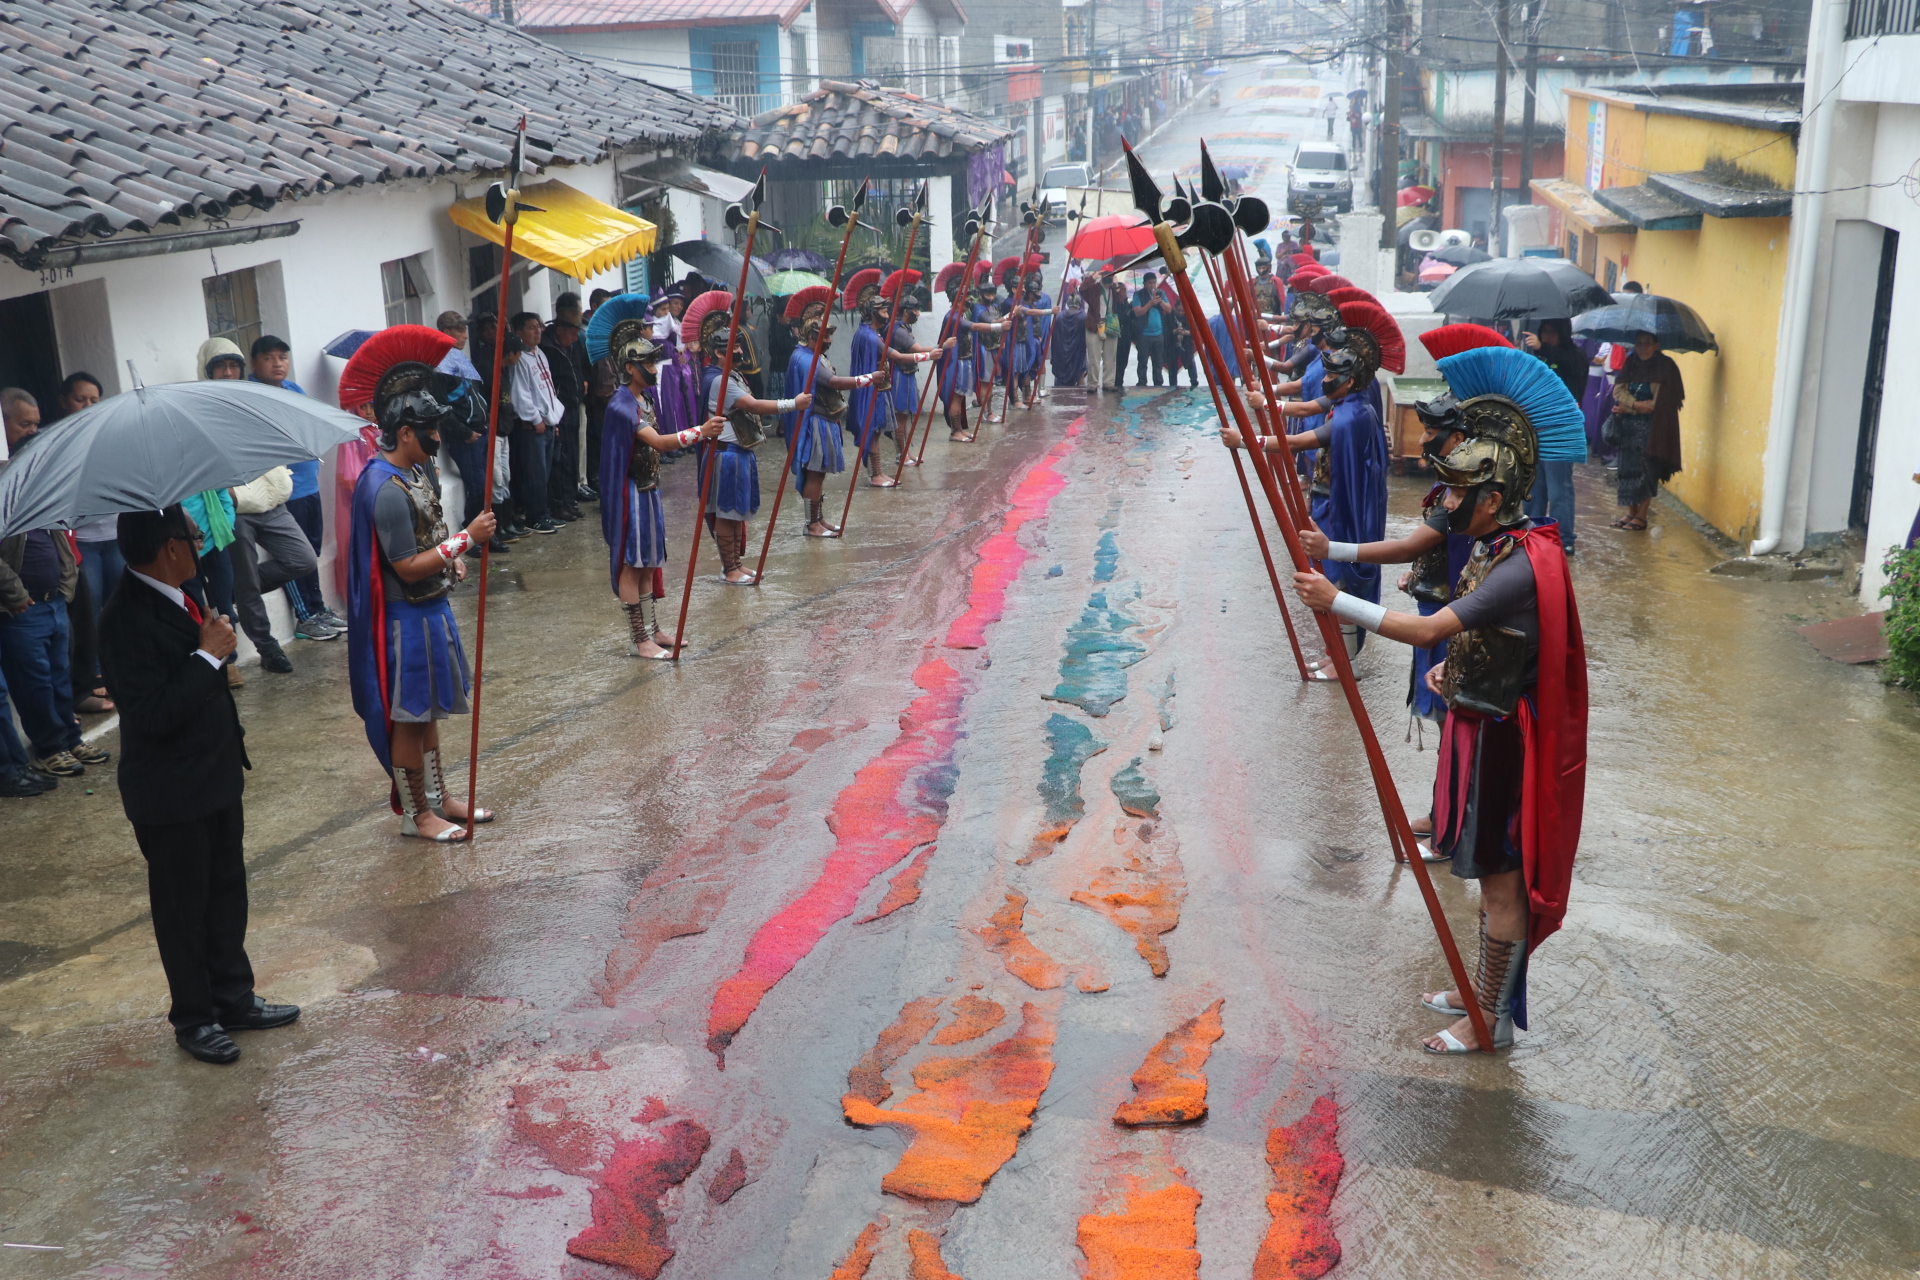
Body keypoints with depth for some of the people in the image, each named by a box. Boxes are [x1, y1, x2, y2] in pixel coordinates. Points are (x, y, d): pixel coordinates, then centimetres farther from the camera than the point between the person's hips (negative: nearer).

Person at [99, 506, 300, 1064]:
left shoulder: (174, 596, 1)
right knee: (183, 906, 9)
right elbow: (153, 714, -30)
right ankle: (193, 1018, 26)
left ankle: (234, 998, 35)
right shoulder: (125, 620, -26)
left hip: (217, 773, 9)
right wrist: (209, 654, -26)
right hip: (170, 792, -8)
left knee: (227, 890, 19)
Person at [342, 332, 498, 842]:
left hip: (431, 608, 9)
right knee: (408, 717, 3)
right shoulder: (387, 490, -25)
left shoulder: (416, 469, 4)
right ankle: (415, 814, 15)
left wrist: (453, 557, 4)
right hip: (404, 617, -9)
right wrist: (465, 539, -24)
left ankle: (438, 797, 32)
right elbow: (407, 567, -24)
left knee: (427, 710, 19)